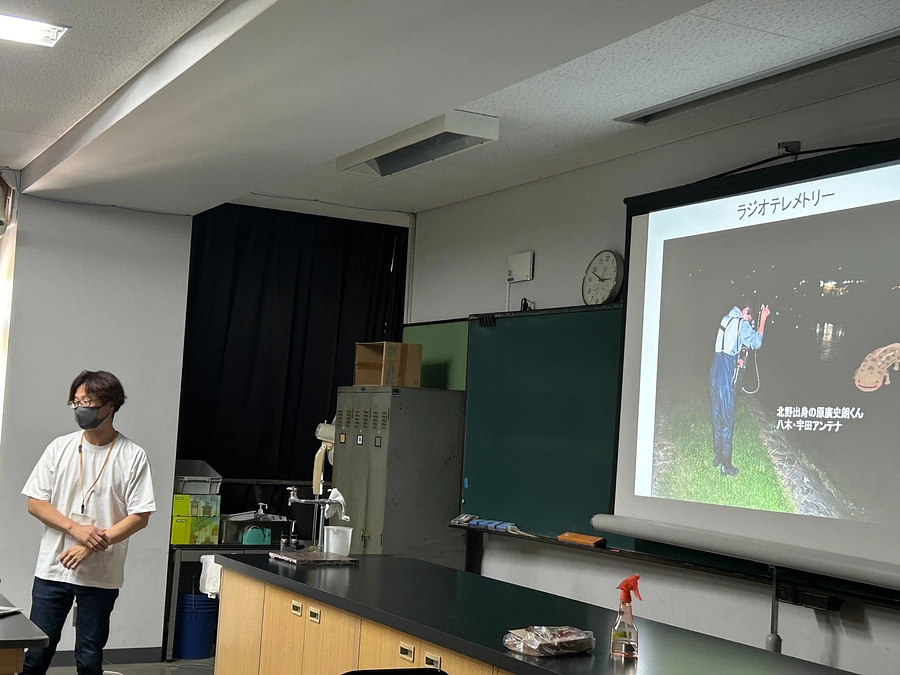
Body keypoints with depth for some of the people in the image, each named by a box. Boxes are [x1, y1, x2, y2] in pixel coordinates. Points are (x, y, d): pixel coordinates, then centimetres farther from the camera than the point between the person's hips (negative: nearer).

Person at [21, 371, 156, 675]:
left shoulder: (133, 456, -5)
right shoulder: (60, 448, 2)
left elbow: (139, 516, -7)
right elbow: (35, 502, 2)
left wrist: (92, 545, -17)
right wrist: (76, 529, -14)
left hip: (101, 576, -2)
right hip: (52, 569, 2)